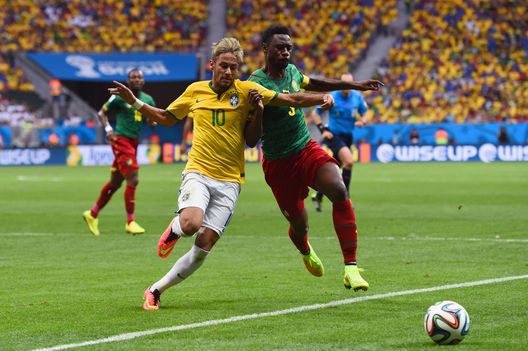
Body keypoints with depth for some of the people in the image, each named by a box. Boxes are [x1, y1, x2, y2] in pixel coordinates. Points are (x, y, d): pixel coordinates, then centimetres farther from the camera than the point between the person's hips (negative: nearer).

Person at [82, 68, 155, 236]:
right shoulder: (120, 97, -6)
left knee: (115, 183, 15)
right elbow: (102, 112, 3)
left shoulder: (148, 100, 10)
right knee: (133, 180, -15)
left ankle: (93, 214, 30)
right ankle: (130, 222, -8)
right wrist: (108, 129, -12)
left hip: (134, 142, 7)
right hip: (121, 140, -7)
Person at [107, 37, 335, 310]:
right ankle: (174, 229, 9)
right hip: (198, 173, 0)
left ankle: (156, 290, 9)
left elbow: (293, 100, 2)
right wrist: (134, 102, 15)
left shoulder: (246, 91, 1)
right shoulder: (195, 91, 7)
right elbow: (166, 118, 22)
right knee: (191, 224, -30)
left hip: (229, 181, 0)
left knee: (204, 245, -7)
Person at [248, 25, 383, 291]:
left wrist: (355, 86, 32)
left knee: (339, 190, -24)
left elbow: (313, 84, 29)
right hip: (279, 162, -4)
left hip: (307, 149, 4)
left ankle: (351, 268, -25)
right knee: (298, 224, 6)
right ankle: (305, 251, 49)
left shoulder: (291, 71, 4)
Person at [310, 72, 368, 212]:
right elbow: (314, 113, -2)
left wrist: (362, 122, -8)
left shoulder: (358, 97, 2)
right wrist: (323, 129, -13)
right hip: (334, 136, -5)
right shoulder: (331, 97, -10)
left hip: (348, 137, 5)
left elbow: (364, 114, 15)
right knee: (349, 161, -26)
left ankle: (318, 197, 28)